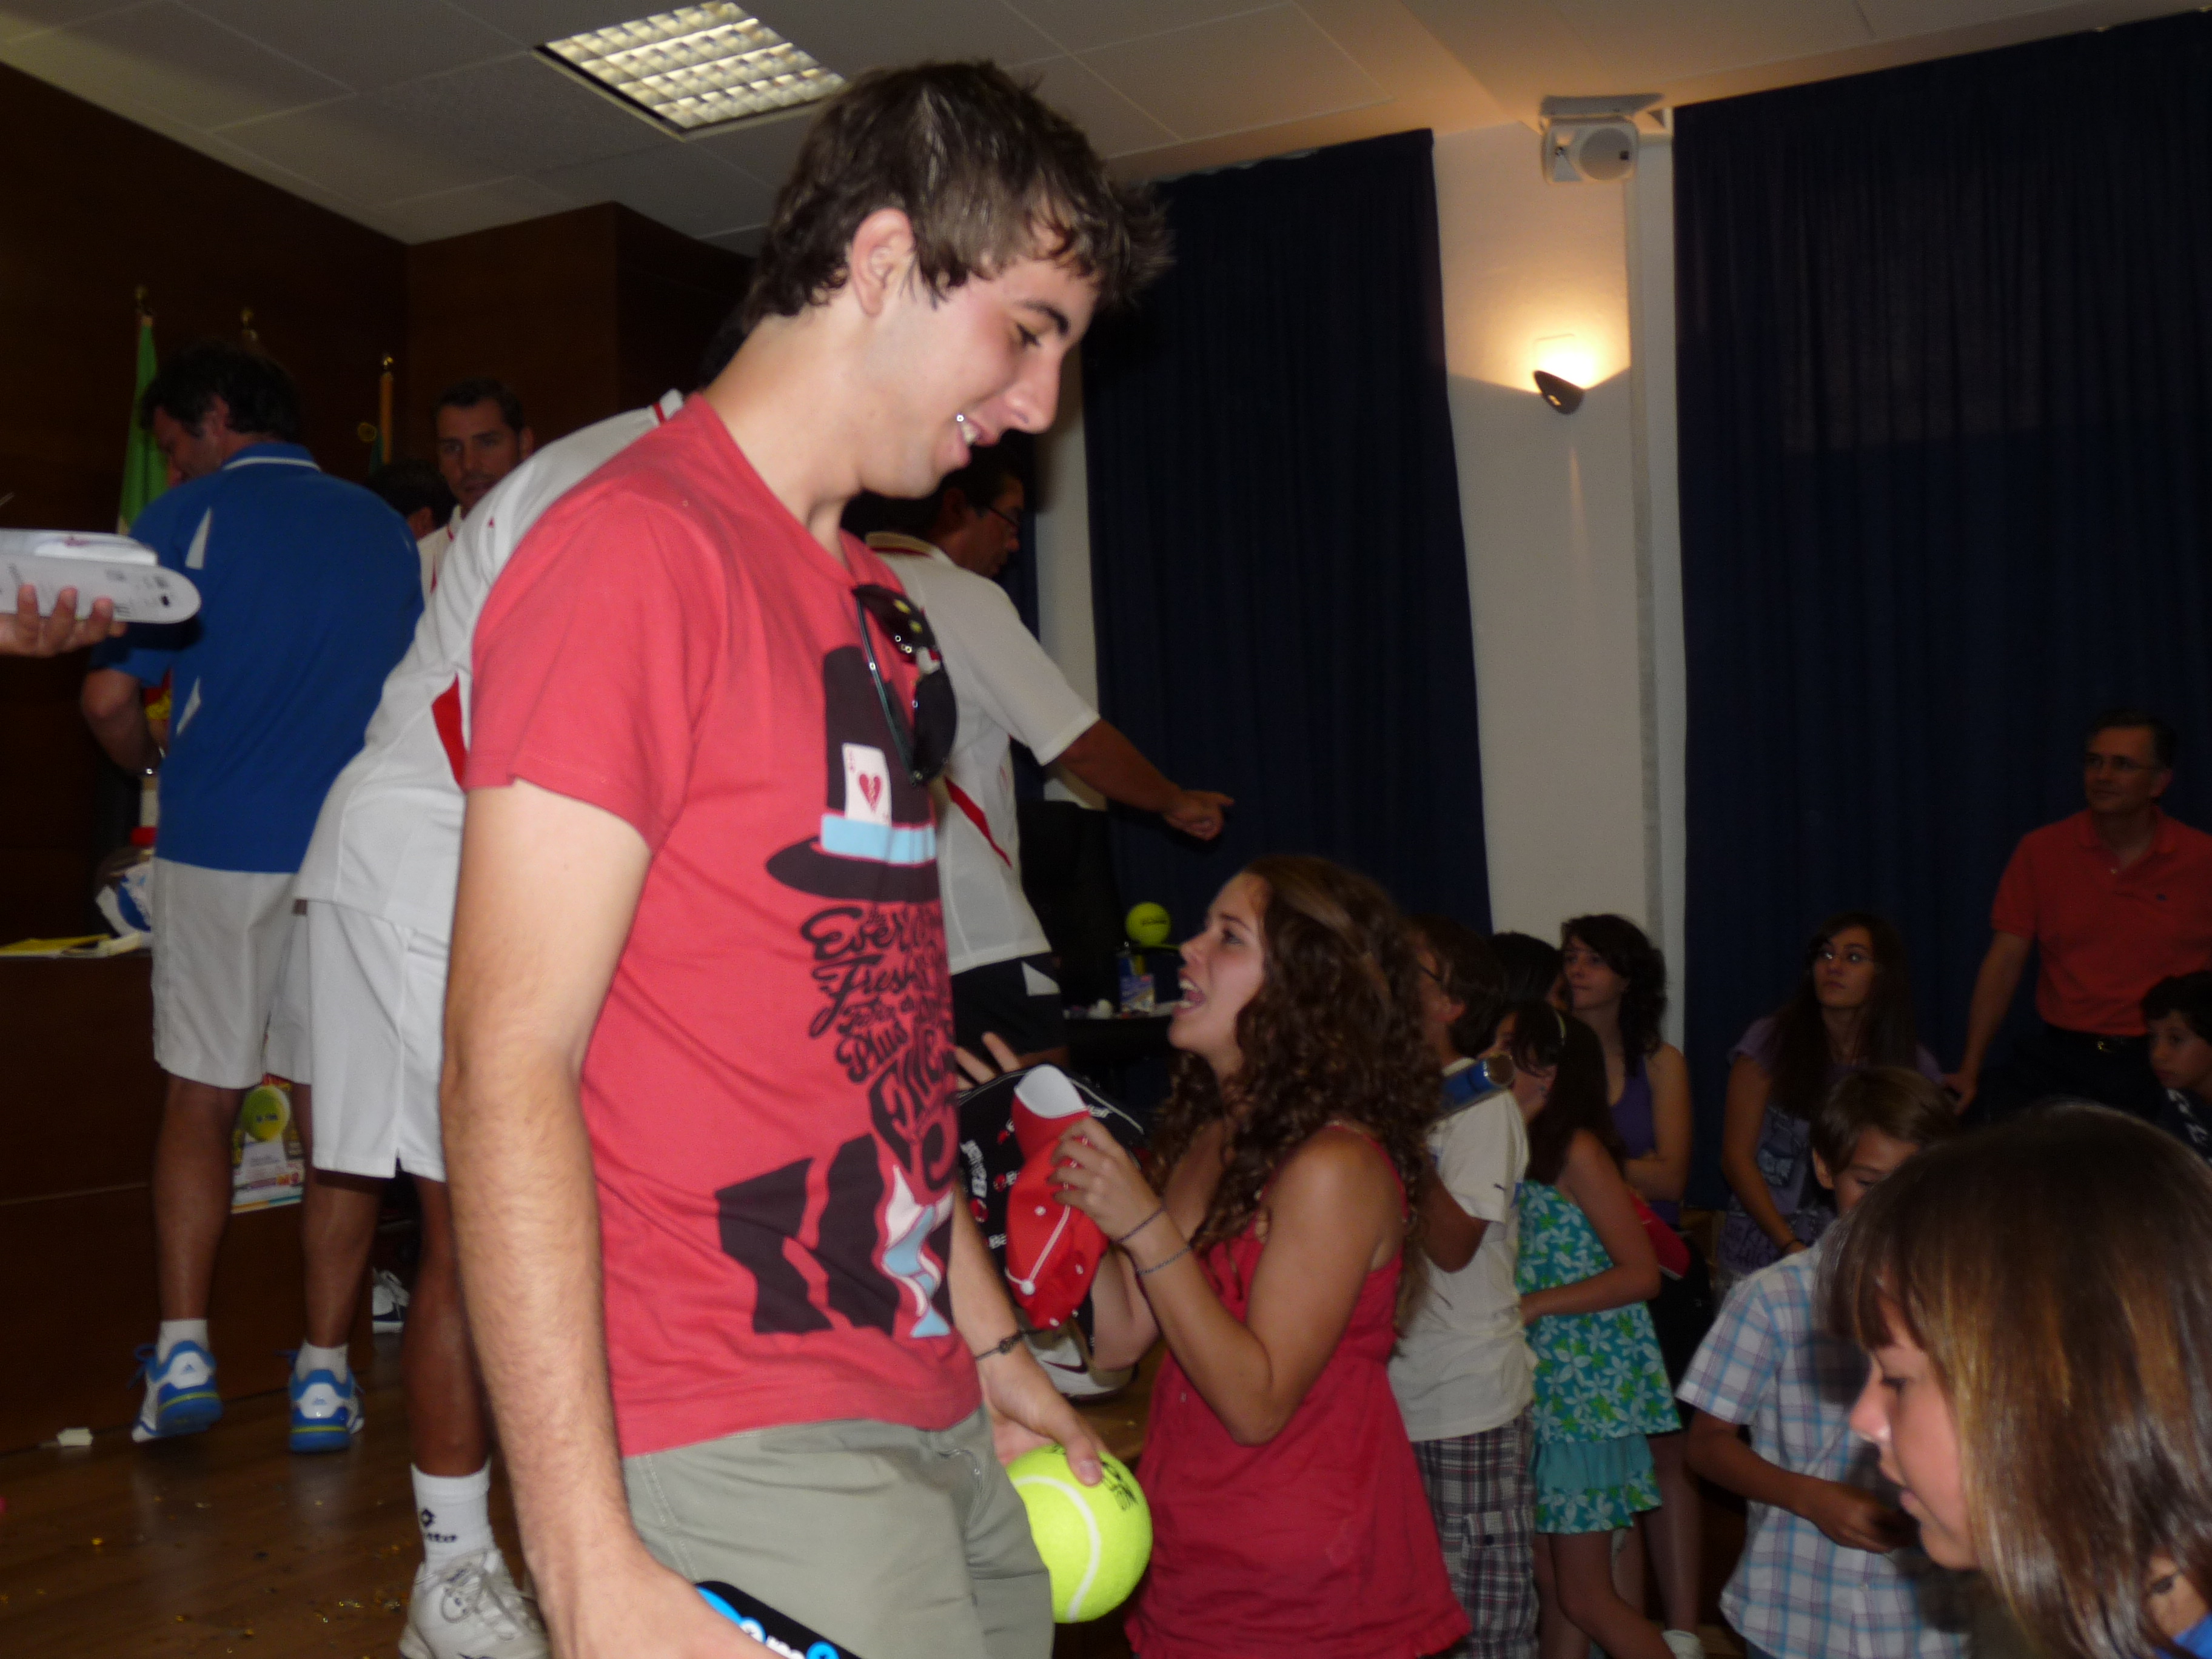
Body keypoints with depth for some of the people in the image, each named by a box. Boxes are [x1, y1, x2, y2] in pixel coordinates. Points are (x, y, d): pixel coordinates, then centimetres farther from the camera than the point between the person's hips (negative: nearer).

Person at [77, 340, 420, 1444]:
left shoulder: (189, 520, 0)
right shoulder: (382, 527, 12)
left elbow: (110, 697, -5)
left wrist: (152, 769, 15)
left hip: (221, 847, -2)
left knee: (200, 1101, 8)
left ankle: (183, 1352, 3)